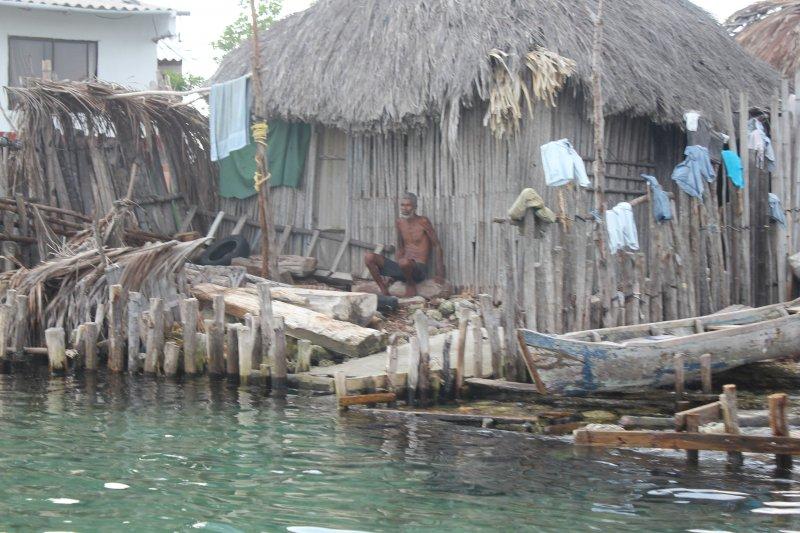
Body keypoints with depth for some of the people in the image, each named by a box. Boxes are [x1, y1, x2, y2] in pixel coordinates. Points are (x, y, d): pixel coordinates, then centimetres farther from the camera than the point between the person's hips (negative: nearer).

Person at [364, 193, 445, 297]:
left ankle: (411, 284, -10)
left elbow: (437, 246, -6)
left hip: (419, 270, -6)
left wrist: (440, 275, -11)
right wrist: (394, 272, 13)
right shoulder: (399, 223, 12)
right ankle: (384, 291, -9)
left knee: (404, 262, -42)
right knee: (369, 258, -12)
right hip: (404, 269, 6)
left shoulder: (423, 222, -6)